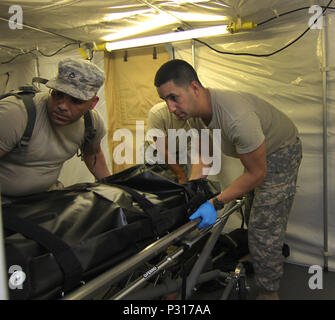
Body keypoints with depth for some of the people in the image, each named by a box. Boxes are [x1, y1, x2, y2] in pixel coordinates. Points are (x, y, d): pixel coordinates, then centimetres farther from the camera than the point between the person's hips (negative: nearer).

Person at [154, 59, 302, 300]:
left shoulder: (236, 118, -41)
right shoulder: (196, 109, -16)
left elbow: (257, 173, -29)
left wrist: (215, 203, -30)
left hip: (280, 152, -8)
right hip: (254, 150, 8)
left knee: (264, 227, -6)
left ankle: (269, 292, 13)